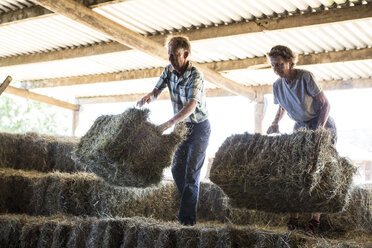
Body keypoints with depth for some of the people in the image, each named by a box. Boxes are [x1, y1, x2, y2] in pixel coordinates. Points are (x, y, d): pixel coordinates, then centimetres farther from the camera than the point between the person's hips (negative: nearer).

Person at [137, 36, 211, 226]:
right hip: (181, 126, 7)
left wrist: (168, 124, -50)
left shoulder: (195, 76, -26)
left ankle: (187, 217, -5)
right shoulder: (169, 71, -3)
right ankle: (188, 205, 23)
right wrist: (149, 96, -23)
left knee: (191, 171, -9)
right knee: (177, 169, 8)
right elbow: (157, 90, 3)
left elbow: (191, 106, -38)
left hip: (199, 127, -7)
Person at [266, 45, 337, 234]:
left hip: (322, 124, -5)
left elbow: (325, 104, -17)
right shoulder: (277, 86, -5)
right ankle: (294, 216, -3)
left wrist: (319, 131, -25)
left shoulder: (306, 77, -21)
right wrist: (275, 123, -4)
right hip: (300, 127, 5)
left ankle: (315, 219, -8)